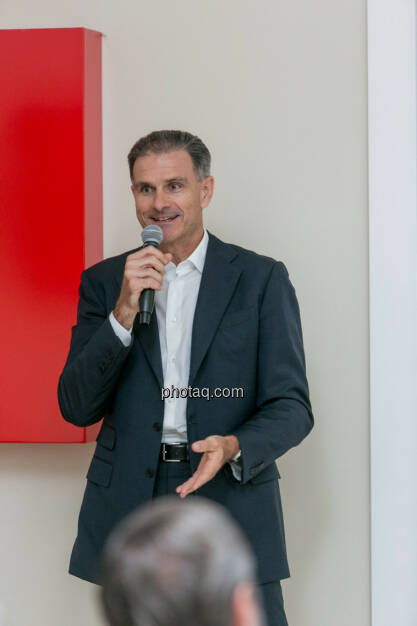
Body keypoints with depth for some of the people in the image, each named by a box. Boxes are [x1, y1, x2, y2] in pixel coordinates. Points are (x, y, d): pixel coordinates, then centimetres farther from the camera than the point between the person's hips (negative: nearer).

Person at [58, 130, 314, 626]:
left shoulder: (261, 278, 2)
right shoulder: (103, 282, 8)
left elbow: (292, 406, 0)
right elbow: (76, 408, 1)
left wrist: (233, 448, -21)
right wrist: (124, 312, -12)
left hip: (233, 497, -2)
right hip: (131, 504, 2)